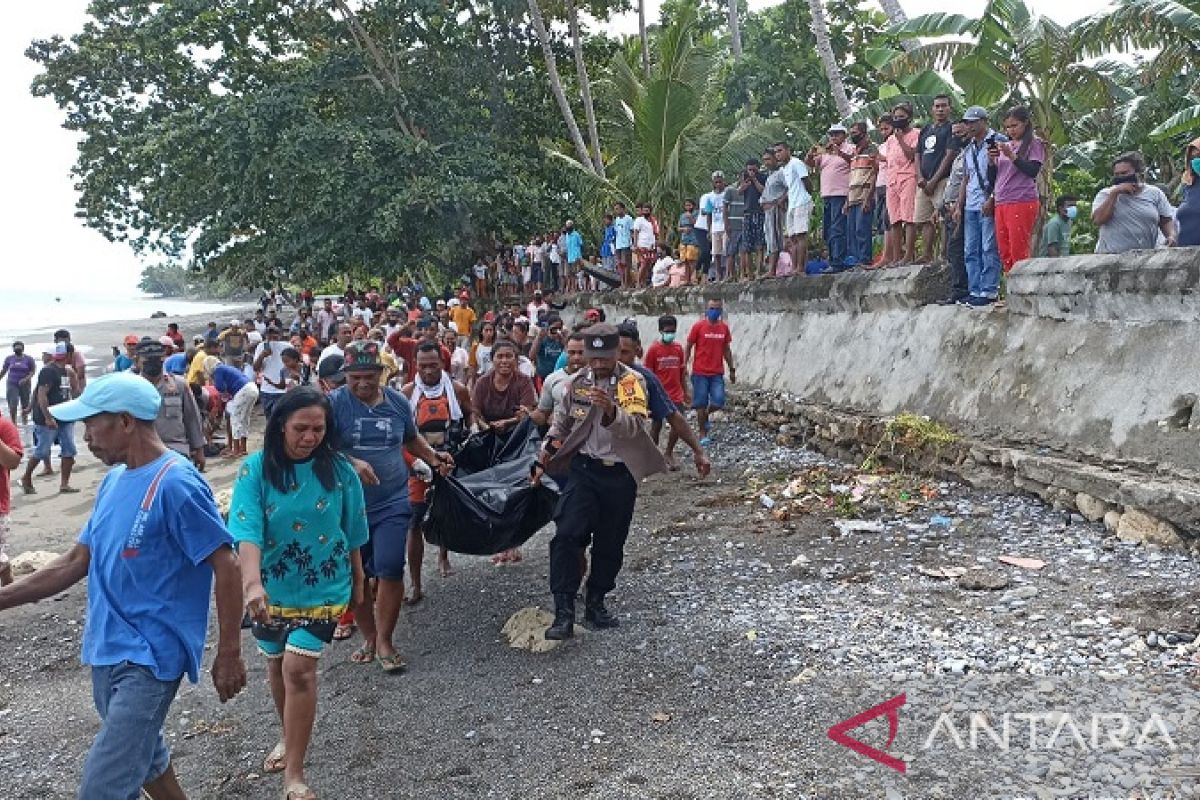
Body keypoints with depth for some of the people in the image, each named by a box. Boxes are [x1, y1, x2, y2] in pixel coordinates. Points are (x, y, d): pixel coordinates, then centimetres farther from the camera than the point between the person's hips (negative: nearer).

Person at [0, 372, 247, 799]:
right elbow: (76, 562, 14)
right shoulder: (114, 481, 8)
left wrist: (229, 655, -18)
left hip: (150, 655, -9)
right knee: (139, 753, 23)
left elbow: (225, 567, -19)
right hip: (107, 649, 9)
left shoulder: (175, 484, -19)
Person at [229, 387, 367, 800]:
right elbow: (247, 531, -24)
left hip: (322, 587, -1)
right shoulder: (255, 469, -14)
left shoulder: (338, 469, -10)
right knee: (277, 663, 18)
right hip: (272, 588, 2)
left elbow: (352, 532, 1)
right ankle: (289, 736, 45)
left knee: (299, 667, -11)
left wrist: (357, 580, 11)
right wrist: (252, 583, -39)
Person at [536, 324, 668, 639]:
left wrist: (611, 410, -41)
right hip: (583, 469, 1)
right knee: (567, 535, -14)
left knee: (610, 543, 10)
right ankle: (563, 611, -11)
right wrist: (543, 460, 10)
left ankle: (595, 603, 29)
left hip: (620, 474, -1)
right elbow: (560, 425, 16)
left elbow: (634, 427, -24)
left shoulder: (633, 382, -9)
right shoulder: (576, 382, 2)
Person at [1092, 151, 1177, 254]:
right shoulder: (1106, 194, 7)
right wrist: (1114, 193, -11)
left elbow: (1166, 221, 13)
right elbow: (1098, 220, -9)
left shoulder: (1155, 193, 12)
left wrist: (1171, 236, -7)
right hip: (1110, 256, -2)